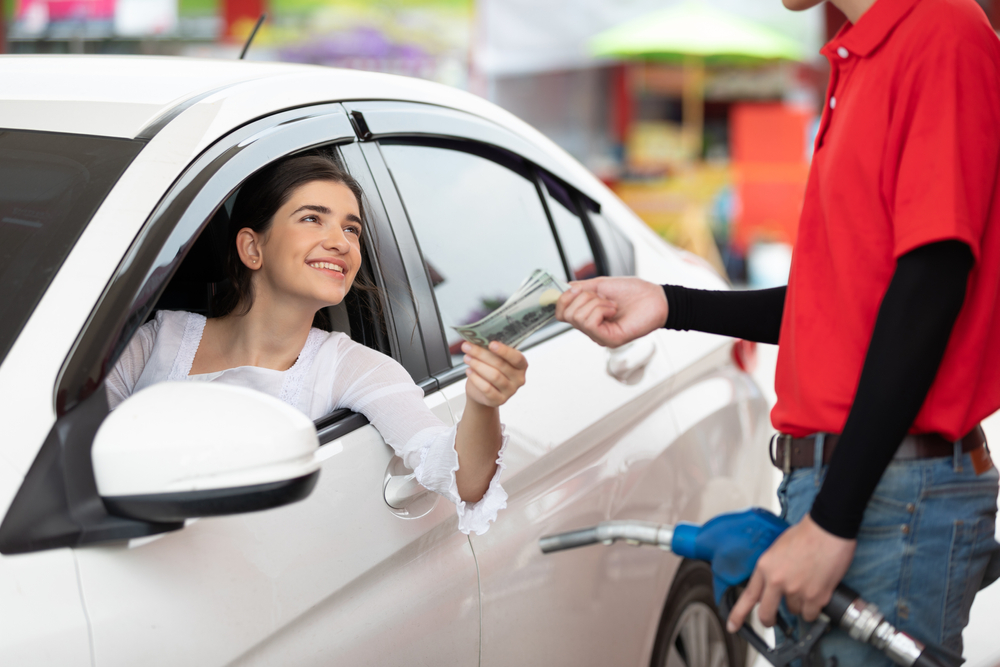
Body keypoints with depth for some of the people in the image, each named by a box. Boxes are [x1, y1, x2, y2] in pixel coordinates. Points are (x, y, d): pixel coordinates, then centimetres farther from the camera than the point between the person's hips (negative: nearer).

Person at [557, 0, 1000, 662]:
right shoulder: (864, 57, 17)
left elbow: (931, 285, -19)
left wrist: (834, 520, -20)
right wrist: (670, 306, 14)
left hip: (894, 496, -9)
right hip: (831, 483, 9)